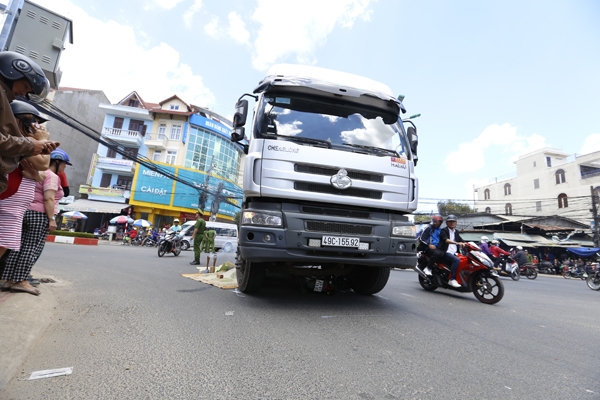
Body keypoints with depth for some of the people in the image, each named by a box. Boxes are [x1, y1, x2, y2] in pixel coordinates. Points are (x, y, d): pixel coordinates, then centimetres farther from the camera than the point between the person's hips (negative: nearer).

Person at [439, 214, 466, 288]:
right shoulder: (444, 230, -2)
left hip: (454, 253, 7)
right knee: (456, 260, -30)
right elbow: (446, 240, -21)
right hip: (445, 253, -7)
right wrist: (457, 243, -36)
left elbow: (461, 240, 19)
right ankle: (452, 279, -28)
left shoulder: (456, 232, 21)